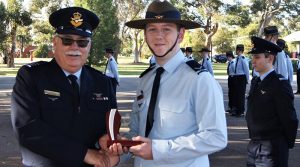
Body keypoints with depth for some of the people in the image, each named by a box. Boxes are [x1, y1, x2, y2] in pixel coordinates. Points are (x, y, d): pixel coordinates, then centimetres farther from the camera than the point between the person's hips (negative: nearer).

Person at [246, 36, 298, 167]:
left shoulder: (280, 84, -14)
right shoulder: (255, 81, 10)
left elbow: (290, 119, -13)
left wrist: (287, 144, -5)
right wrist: (253, 139, 13)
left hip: (271, 149, -7)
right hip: (254, 145, 7)